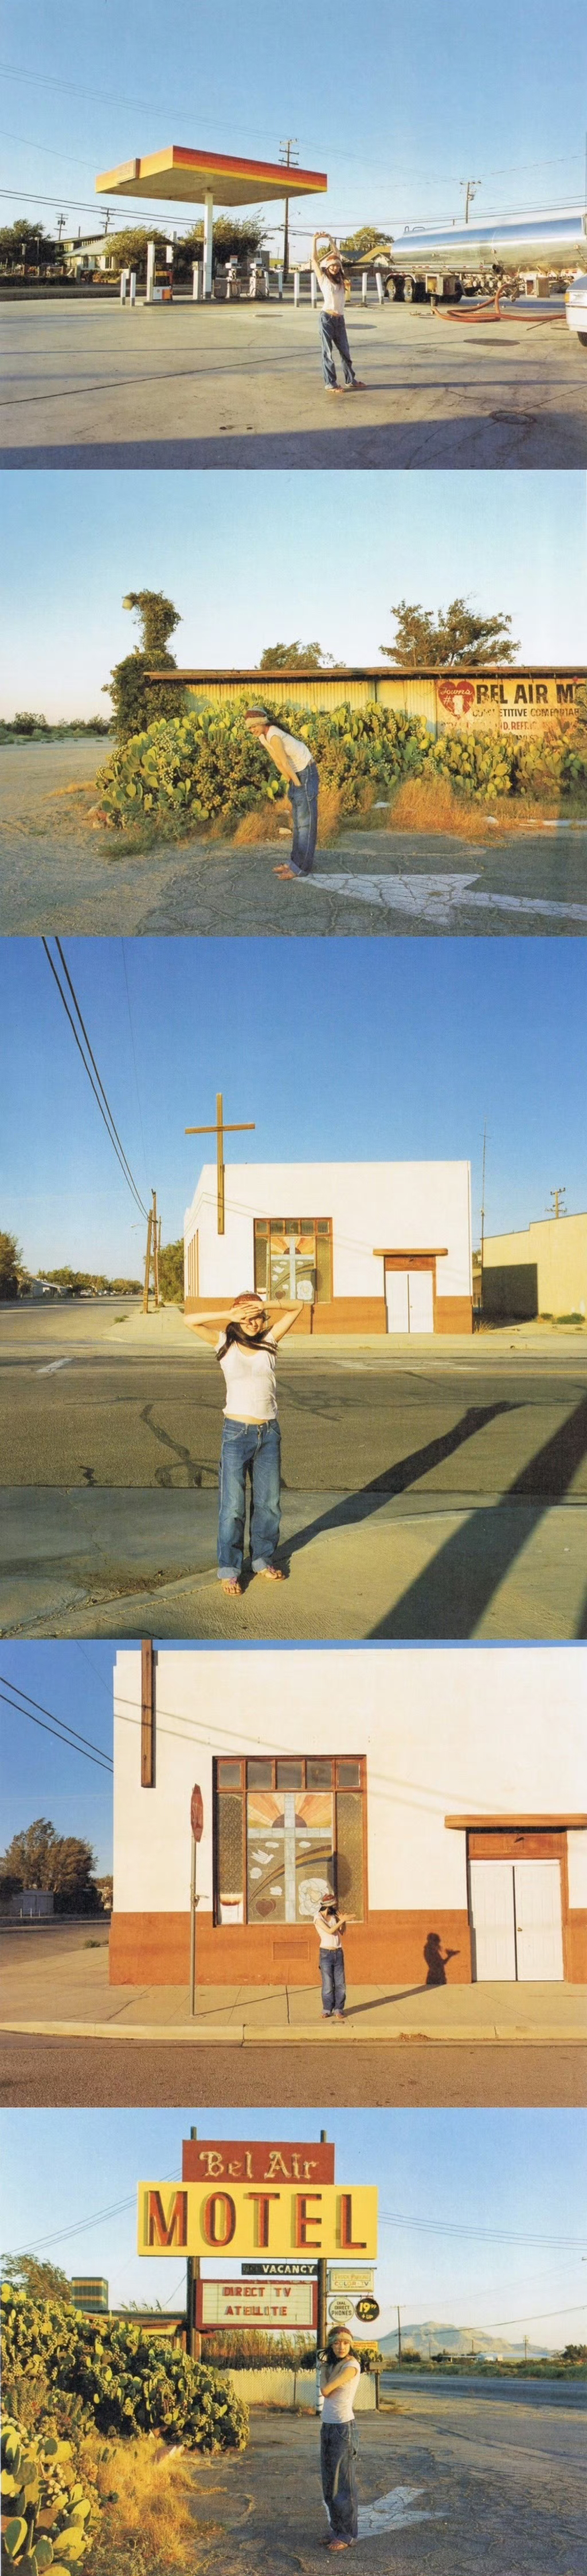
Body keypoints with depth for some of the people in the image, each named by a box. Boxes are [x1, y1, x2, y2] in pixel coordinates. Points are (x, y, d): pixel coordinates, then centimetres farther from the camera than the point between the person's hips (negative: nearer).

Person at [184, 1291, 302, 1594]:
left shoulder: (269, 1342, 4)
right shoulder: (225, 1344, -2)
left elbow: (297, 1307, 3)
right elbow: (190, 1320, -12)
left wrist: (265, 1305, -10)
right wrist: (230, 1316, -15)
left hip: (269, 1433, 3)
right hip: (237, 1433, -3)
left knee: (268, 1502, 13)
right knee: (233, 1505, -1)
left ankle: (263, 1559, 29)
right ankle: (229, 1569, 9)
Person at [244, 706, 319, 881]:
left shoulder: (274, 736, -24)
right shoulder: (262, 737, 5)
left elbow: (285, 764, -19)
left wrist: (298, 784, -12)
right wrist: (291, 783, 10)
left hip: (306, 773, -10)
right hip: (296, 774, 10)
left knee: (305, 820, -8)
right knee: (297, 820, 13)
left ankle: (302, 867, -9)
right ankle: (297, 861, 19)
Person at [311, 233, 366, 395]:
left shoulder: (339, 278, 15)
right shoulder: (323, 278, 1)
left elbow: (337, 257, 23)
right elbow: (315, 260, -2)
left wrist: (331, 241, 23)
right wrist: (315, 240, 0)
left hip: (340, 319, 6)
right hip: (327, 318, -6)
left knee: (345, 351, 12)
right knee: (328, 353, -1)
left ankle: (350, 380, 21)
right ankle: (330, 384, 1)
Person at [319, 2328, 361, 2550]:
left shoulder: (351, 2366, -15)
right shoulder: (333, 2365, 11)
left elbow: (326, 2391, -18)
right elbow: (324, 2389, 0)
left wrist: (331, 2367, -4)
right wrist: (327, 2365, -3)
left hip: (343, 2427, -9)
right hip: (327, 2426, 9)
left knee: (343, 2482, -2)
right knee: (329, 2482, 13)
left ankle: (346, 2534, 6)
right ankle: (335, 2529, 23)